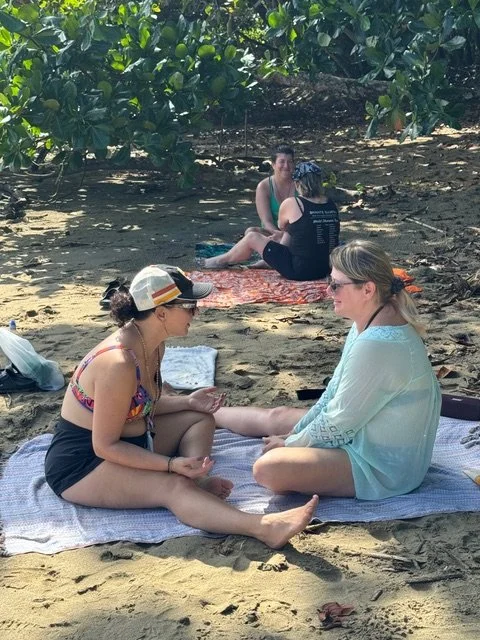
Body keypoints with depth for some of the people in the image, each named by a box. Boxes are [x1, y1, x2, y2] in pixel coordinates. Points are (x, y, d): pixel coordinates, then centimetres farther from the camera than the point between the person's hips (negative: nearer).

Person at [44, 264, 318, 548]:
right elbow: (105, 446, -25)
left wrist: (188, 402, -1)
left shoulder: (153, 345, -1)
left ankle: (198, 481, -17)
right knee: (173, 486, -30)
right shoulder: (119, 364, -29)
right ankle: (264, 528, -46)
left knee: (201, 418, 10)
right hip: (81, 465, -10)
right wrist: (171, 464, -29)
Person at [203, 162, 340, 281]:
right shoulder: (331, 206, 4)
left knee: (252, 237, 8)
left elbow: (281, 226, 9)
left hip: (300, 270, -6)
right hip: (326, 269, 6)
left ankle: (222, 261, 30)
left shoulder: (291, 204, -11)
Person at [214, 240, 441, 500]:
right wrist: (295, 433, 10)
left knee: (268, 469, -27)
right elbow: (336, 390, 11)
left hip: (383, 466, -10)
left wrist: (291, 443, -6)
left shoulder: (378, 345, -30)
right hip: (363, 432, 10)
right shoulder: (370, 323, 1)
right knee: (276, 417, 23)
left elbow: (341, 421, -21)